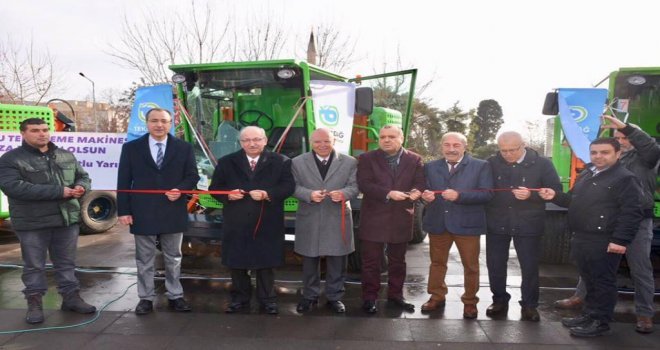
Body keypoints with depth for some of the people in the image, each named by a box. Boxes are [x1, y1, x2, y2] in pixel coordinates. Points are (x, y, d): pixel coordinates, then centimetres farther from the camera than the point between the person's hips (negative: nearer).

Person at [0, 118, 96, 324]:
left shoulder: (67, 156, 11)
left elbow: (83, 176, 18)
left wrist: (81, 187, -10)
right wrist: (58, 192, -23)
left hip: (67, 219, 4)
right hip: (32, 222, -4)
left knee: (67, 262, 13)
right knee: (34, 265, 7)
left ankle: (71, 297, 25)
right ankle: (34, 303, 21)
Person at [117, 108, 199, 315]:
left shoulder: (184, 148, 3)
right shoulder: (131, 148, 2)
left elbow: (192, 176, 3)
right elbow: (124, 182, 1)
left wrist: (180, 190, -17)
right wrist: (123, 210, -5)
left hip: (173, 213, 1)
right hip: (143, 213, 0)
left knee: (173, 258, 11)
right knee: (144, 259, 9)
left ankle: (175, 296, 23)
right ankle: (146, 298, 21)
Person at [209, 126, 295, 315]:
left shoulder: (280, 161, -1)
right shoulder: (226, 162, 4)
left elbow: (288, 186, -7)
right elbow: (215, 188, 5)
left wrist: (267, 194, -21)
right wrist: (228, 194, -15)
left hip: (267, 223, -1)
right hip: (237, 223, 2)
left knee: (266, 263, 9)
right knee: (237, 262, 11)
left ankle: (268, 299, 24)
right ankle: (240, 298, 28)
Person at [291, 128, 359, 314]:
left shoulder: (349, 162, 2)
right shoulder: (298, 162, 2)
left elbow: (354, 186, -1)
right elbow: (294, 187, -1)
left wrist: (343, 193, -22)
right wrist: (309, 195, -20)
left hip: (338, 220, 0)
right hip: (309, 220, 0)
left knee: (337, 261, 7)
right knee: (309, 261, 11)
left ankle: (334, 297, 23)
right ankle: (310, 296, 27)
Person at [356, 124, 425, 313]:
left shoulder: (414, 160, 5)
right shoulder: (367, 158, -1)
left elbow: (420, 184, 2)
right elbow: (364, 184, -12)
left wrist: (414, 195, -20)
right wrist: (388, 194, -22)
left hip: (401, 219, 3)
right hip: (374, 218, -2)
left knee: (397, 261, 14)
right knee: (371, 261, 3)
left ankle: (395, 295, 28)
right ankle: (369, 298, 14)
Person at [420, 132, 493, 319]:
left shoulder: (481, 166, -3)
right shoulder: (430, 167, 8)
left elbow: (486, 194, -12)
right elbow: (425, 191, 5)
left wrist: (459, 195, -24)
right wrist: (425, 196, -20)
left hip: (467, 223, -2)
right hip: (437, 223, 3)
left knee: (470, 265, 9)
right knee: (437, 262, 15)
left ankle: (470, 302, 25)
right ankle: (437, 297, 32)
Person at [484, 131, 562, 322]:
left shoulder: (542, 164, -6)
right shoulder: (492, 163, -2)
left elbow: (556, 191, -6)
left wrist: (531, 195, -23)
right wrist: (485, 214, -12)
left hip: (528, 224, -1)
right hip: (497, 223, 2)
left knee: (529, 266, 7)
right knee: (495, 264, 9)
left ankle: (529, 305, 22)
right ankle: (499, 300, 26)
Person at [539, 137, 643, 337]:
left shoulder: (625, 179, -9)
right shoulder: (585, 176, 16)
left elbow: (631, 213, -16)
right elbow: (573, 201, 25)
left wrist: (620, 240, -21)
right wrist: (555, 196, 6)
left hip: (604, 242, -8)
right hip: (580, 238, 8)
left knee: (602, 282, 3)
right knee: (588, 280, 18)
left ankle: (600, 322, 13)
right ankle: (589, 314, 30)